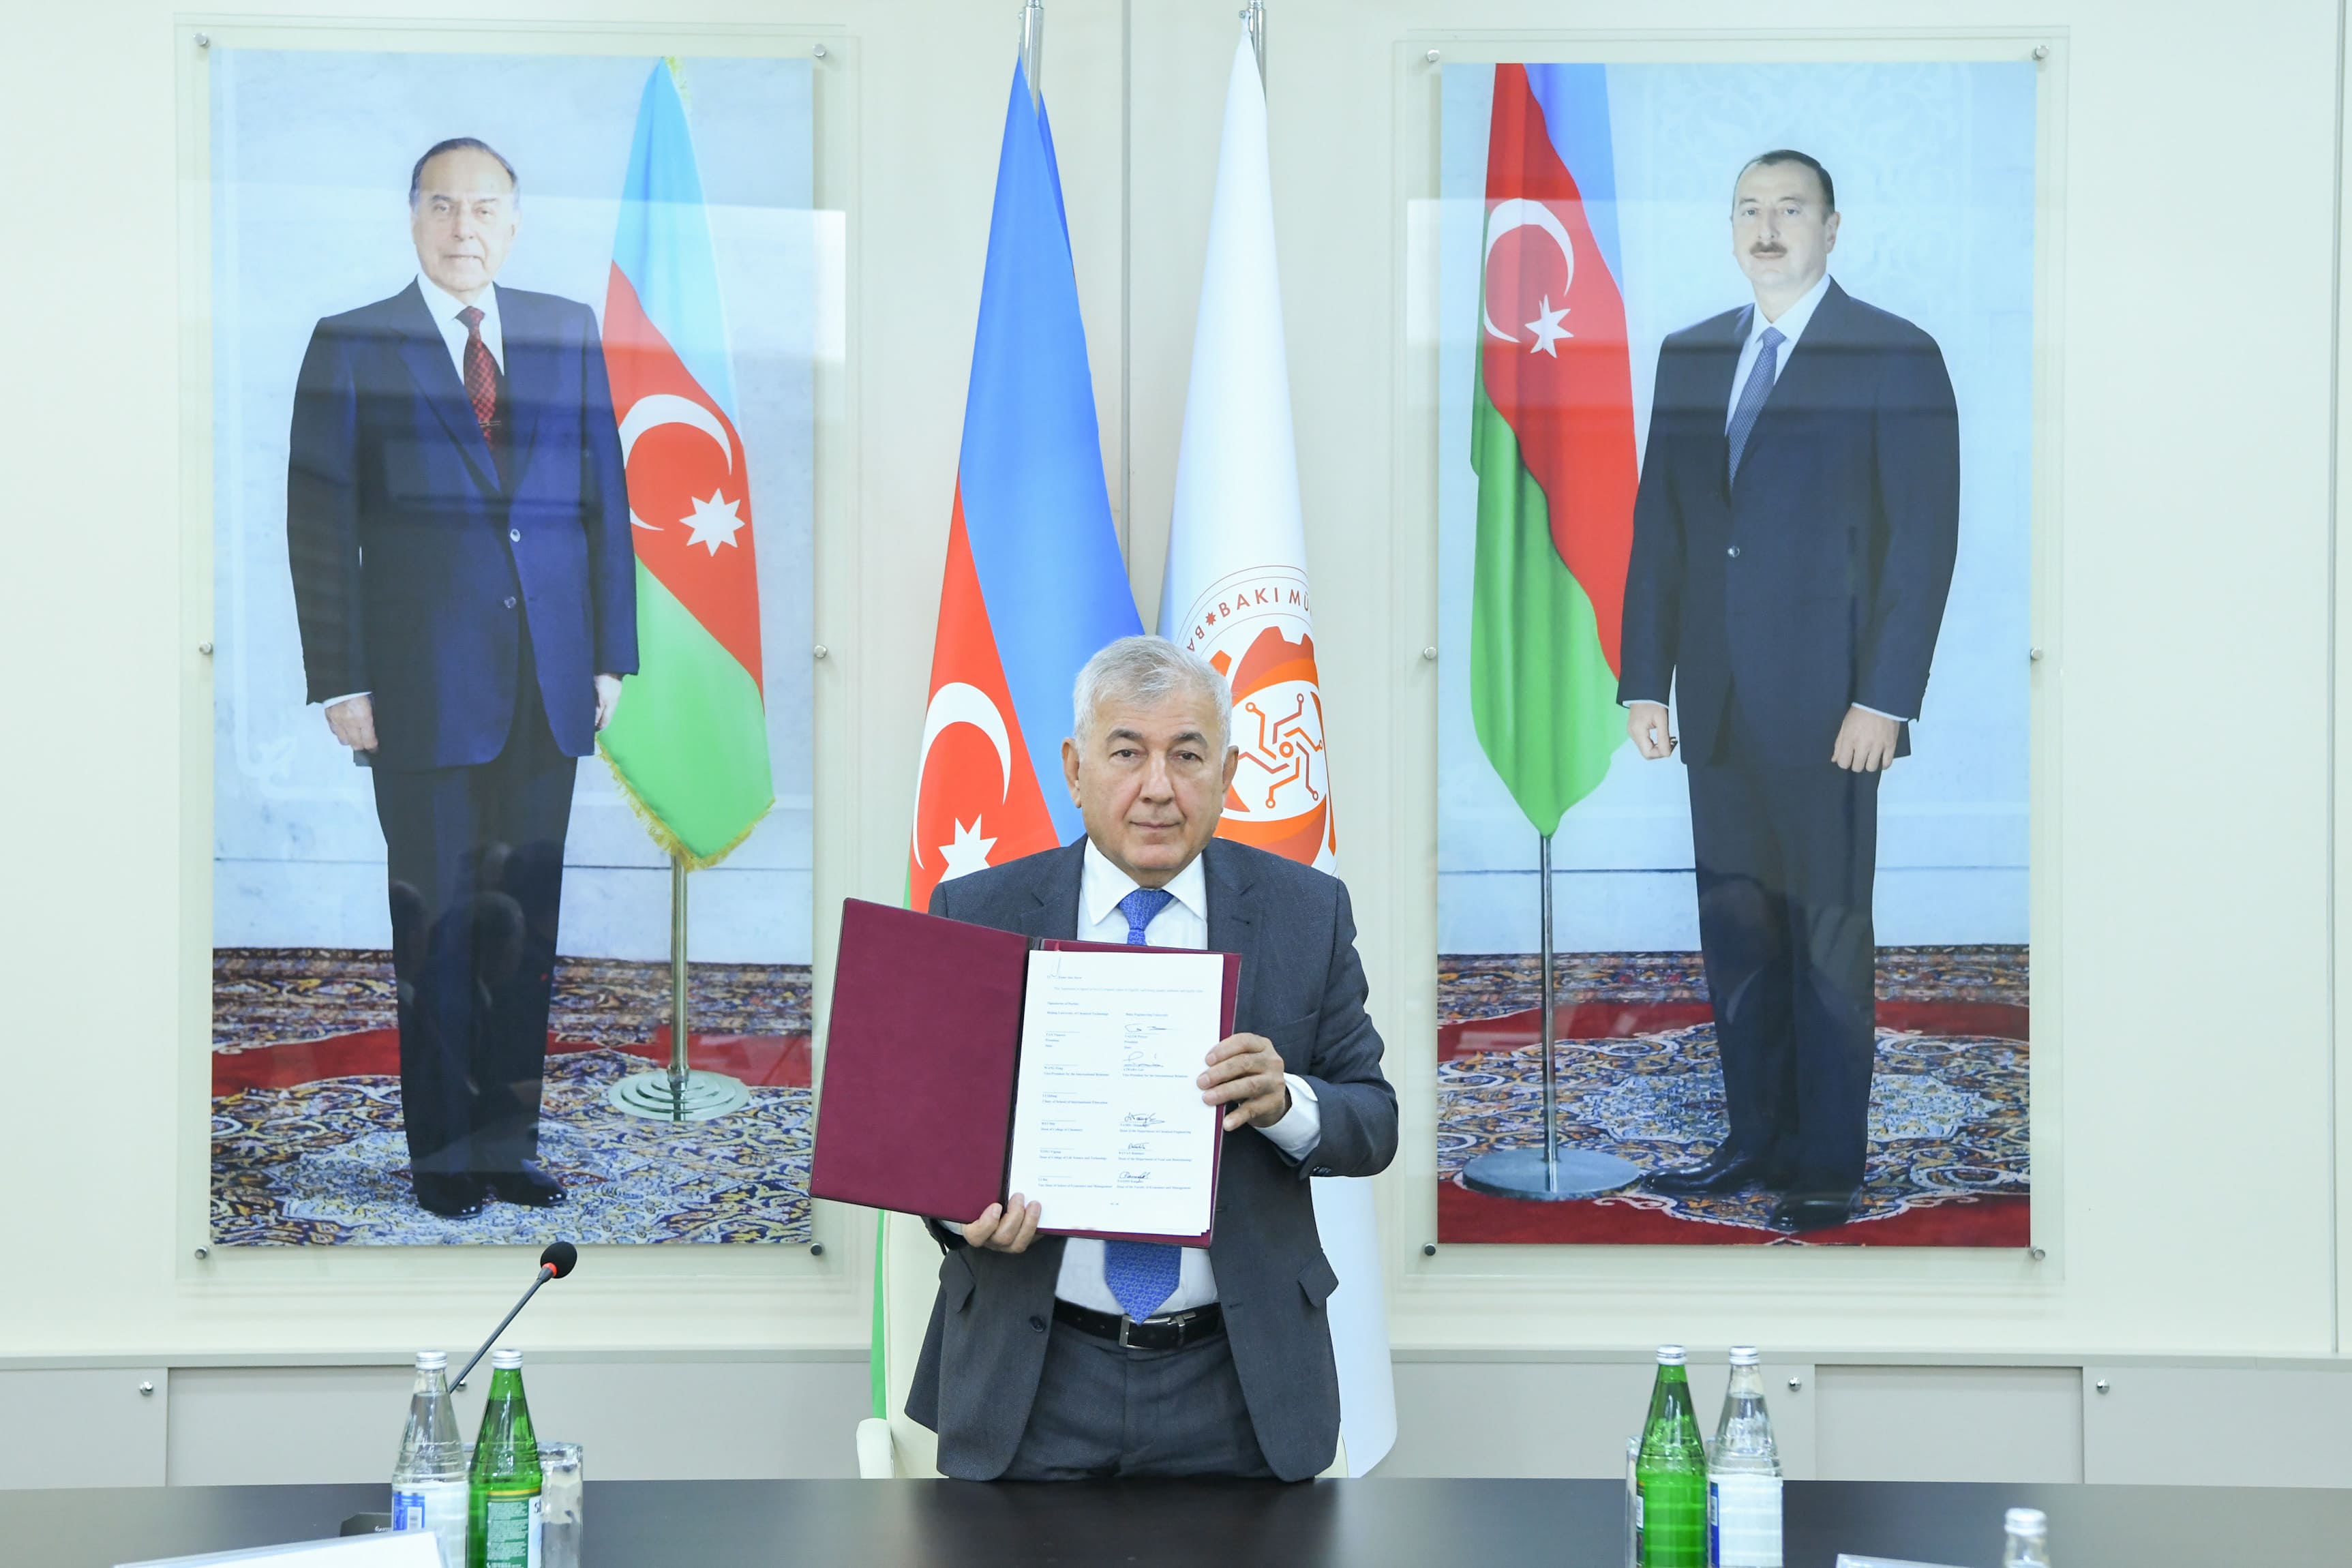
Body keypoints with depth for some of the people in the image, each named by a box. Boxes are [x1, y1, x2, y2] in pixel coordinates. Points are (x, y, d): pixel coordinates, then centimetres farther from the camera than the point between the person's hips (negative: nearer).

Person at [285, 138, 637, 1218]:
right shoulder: (352, 348, 1)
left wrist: (613, 651, 6)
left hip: (550, 680, 3)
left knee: (527, 922, 6)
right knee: (437, 924, 3)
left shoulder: (568, 334, 9)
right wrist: (340, 682, -6)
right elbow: (322, 526, -1)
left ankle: (510, 1139, 16)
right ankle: (443, 1152, 13)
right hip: (425, 687, -3)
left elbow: (605, 496, 11)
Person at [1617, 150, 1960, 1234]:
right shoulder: (1689, 357, 13)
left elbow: (1924, 538, -8)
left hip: (1827, 699, -5)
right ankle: (1757, 1143, 21)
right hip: (1718, 699, 5)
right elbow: (1657, 525, 13)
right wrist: (1644, 680, 7)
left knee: (1828, 933, 1)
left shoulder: (1896, 359, -3)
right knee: (1734, 927, 10)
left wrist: (1886, 699, -14)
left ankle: (1828, 1168, 10)